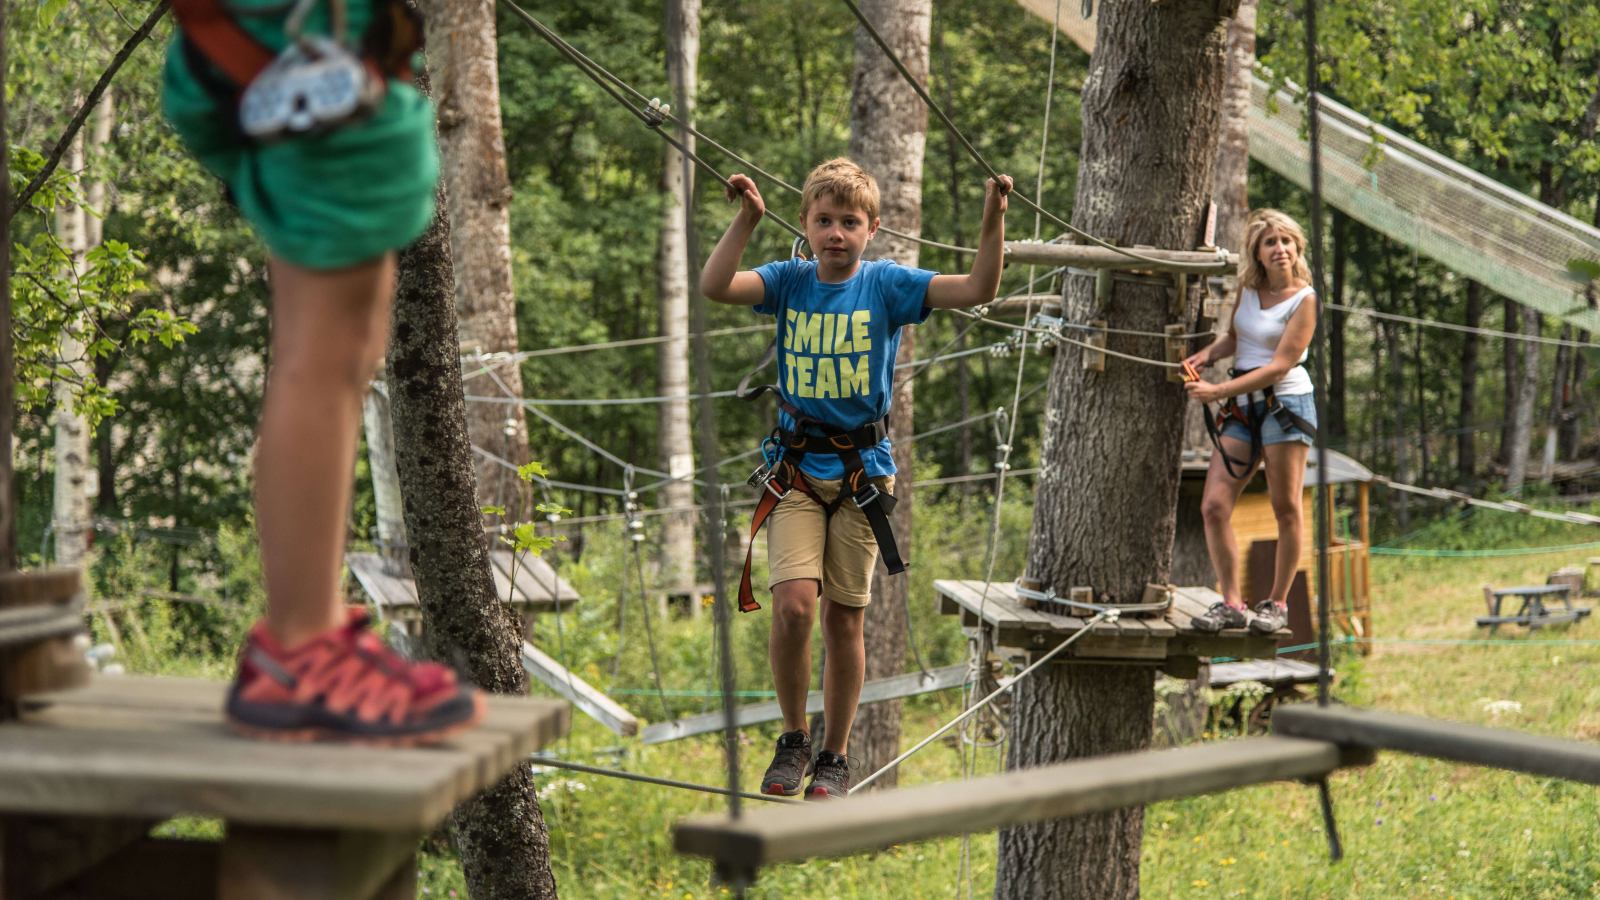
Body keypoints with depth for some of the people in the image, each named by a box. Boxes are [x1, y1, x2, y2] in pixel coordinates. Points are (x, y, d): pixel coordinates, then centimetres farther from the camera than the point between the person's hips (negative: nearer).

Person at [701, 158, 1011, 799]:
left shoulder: (886, 284, -3)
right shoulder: (789, 282, 1)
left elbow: (978, 290, -13)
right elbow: (714, 286, -15)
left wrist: (993, 218, -25)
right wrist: (747, 219, -23)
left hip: (863, 471, 0)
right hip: (797, 469, 0)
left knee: (844, 621, 5)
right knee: (793, 604, -15)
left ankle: (835, 757, 21)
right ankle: (793, 740, 7)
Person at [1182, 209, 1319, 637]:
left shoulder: (1303, 298, -7)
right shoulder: (1247, 287, 9)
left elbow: (1280, 364, -13)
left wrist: (1218, 391, -17)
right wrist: (1208, 354, 4)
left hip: (1285, 403, -5)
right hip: (1242, 408, 5)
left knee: (1285, 508, 0)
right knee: (1214, 506, -5)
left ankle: (1277, 603, 12)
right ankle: (1231, 603, 2)